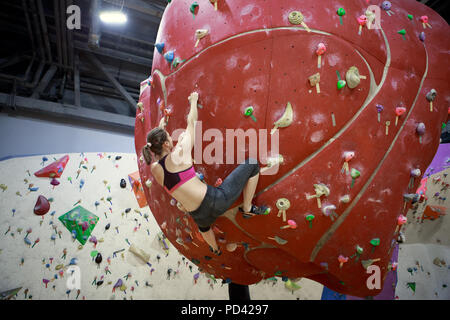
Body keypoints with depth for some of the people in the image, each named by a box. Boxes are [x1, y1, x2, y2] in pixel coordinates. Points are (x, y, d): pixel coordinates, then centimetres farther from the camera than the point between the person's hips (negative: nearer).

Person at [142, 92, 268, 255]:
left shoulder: (154, 169, 3)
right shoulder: (179, 154, -12)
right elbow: (192, 123, 2)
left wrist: (160, 129, 38)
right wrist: (193, 101, 19)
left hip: (200, 216, 6)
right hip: (216, 200, -6)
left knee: (202, 224, 48)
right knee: (252, 164, 5)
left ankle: (215, 249, 73)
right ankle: (247, 208, 18)